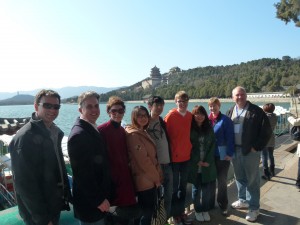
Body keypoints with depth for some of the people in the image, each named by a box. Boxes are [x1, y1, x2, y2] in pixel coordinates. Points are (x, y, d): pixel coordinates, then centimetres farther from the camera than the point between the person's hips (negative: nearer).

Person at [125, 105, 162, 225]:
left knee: (149, 210, 20)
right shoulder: (133, 135, -19)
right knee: (146, 212, 6)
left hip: (150, 179, 9)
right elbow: (143, 160, -22)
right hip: (145, 181, -9)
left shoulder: (143, 132, 11)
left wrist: (158, 175, 10)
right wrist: (156, 178, -12)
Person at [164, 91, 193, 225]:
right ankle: (175, 213, 28)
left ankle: (181, 211, 35)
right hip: (174, 157, -5)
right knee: (174, 187, 10)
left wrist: (190, 149, 10)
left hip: (186, 156, 5)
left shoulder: (190, 116, 1)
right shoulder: (170, 116, -14)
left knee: (183, 185, 18)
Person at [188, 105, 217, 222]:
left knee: (207, 188, 6)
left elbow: (212, 145, 3)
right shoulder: (190, 129, -4)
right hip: (194, 165, -2)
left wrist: (207, 161, -7)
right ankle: (198, 210, 25)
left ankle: (205, 210, 24)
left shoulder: (209, 129, 5)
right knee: (196, 188, 9)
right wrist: (197, 161, -10)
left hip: (208, 164, 3)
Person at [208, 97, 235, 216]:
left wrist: (229, 153, -15)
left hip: (222, 156, -3)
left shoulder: (226, 120, -8)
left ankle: (223, 205, 26)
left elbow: (230, 138, -10)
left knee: (222, 181, 10)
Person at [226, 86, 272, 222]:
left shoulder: (256, 111, -8)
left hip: (250, 151, -5)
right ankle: (243, 200, 36)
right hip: (235, 151, 5)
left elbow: (266, 131, -9)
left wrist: (257, 147, -12)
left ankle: (254, 208, 18)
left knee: (252, 180, 5)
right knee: (239, 178, 17)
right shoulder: (230, 112, 8)